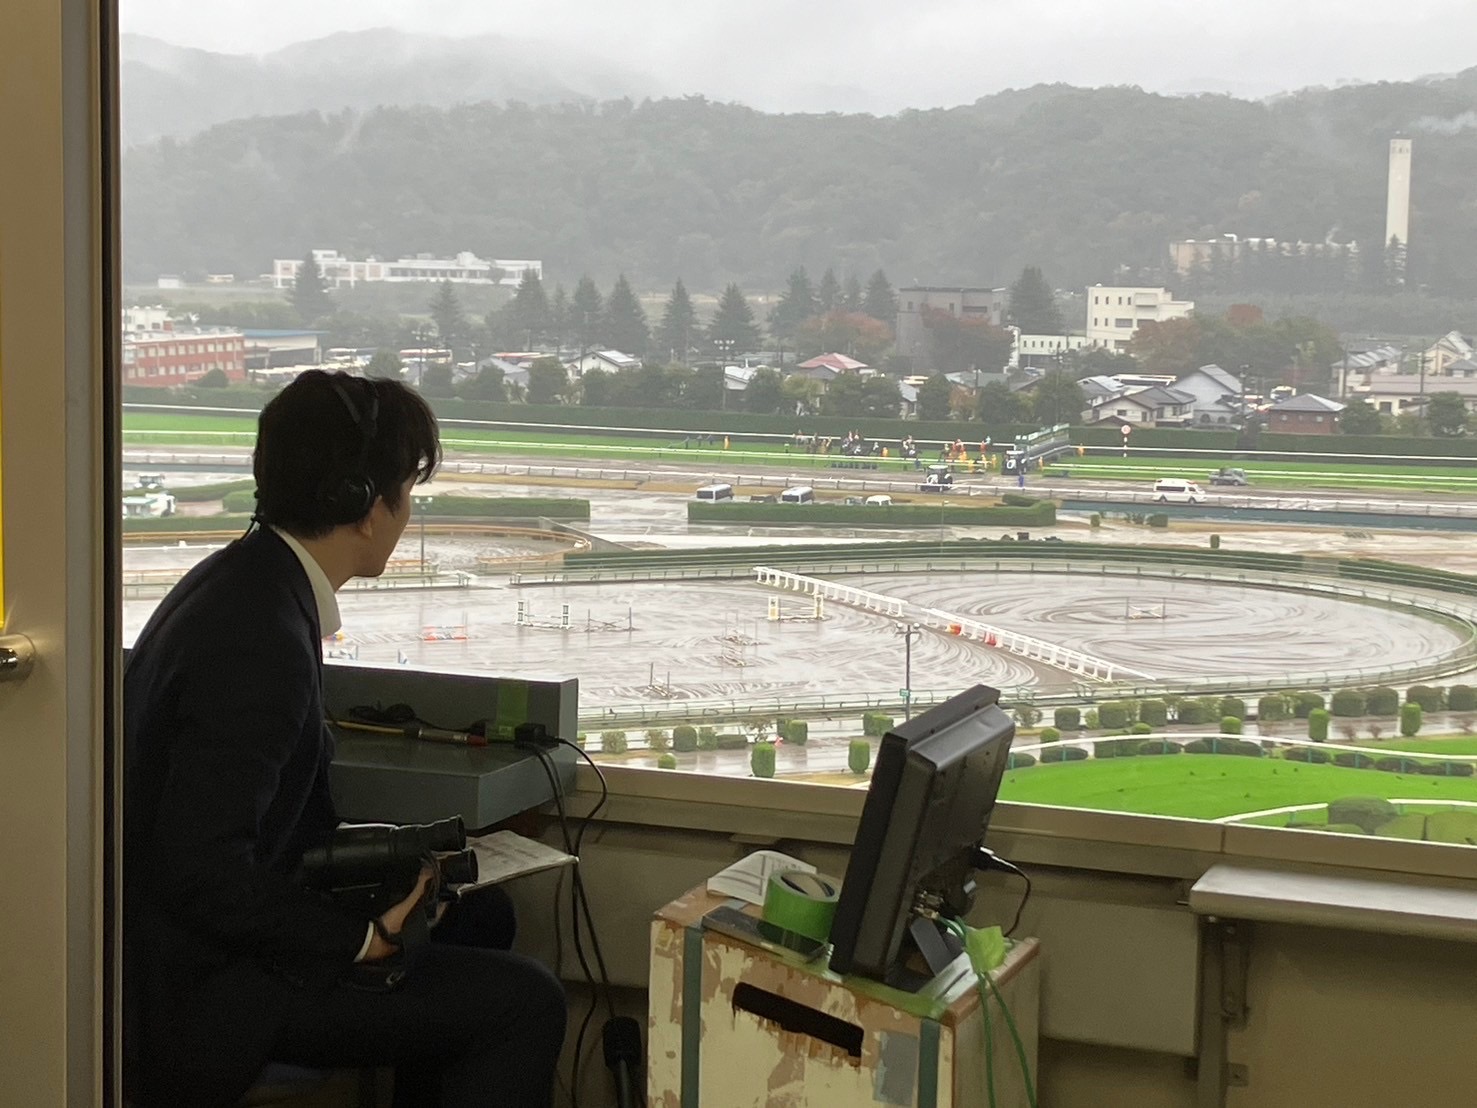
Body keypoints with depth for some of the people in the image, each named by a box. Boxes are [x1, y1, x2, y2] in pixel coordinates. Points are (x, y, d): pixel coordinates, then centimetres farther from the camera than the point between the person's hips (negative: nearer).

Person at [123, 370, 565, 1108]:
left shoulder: (244, 578, 4)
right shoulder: (261, 640, -27)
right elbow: (204, 873, -29)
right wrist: (363, 941, -20)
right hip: (199, 988, -10)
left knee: (479, 916, 21)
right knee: (525, 1004, -13)